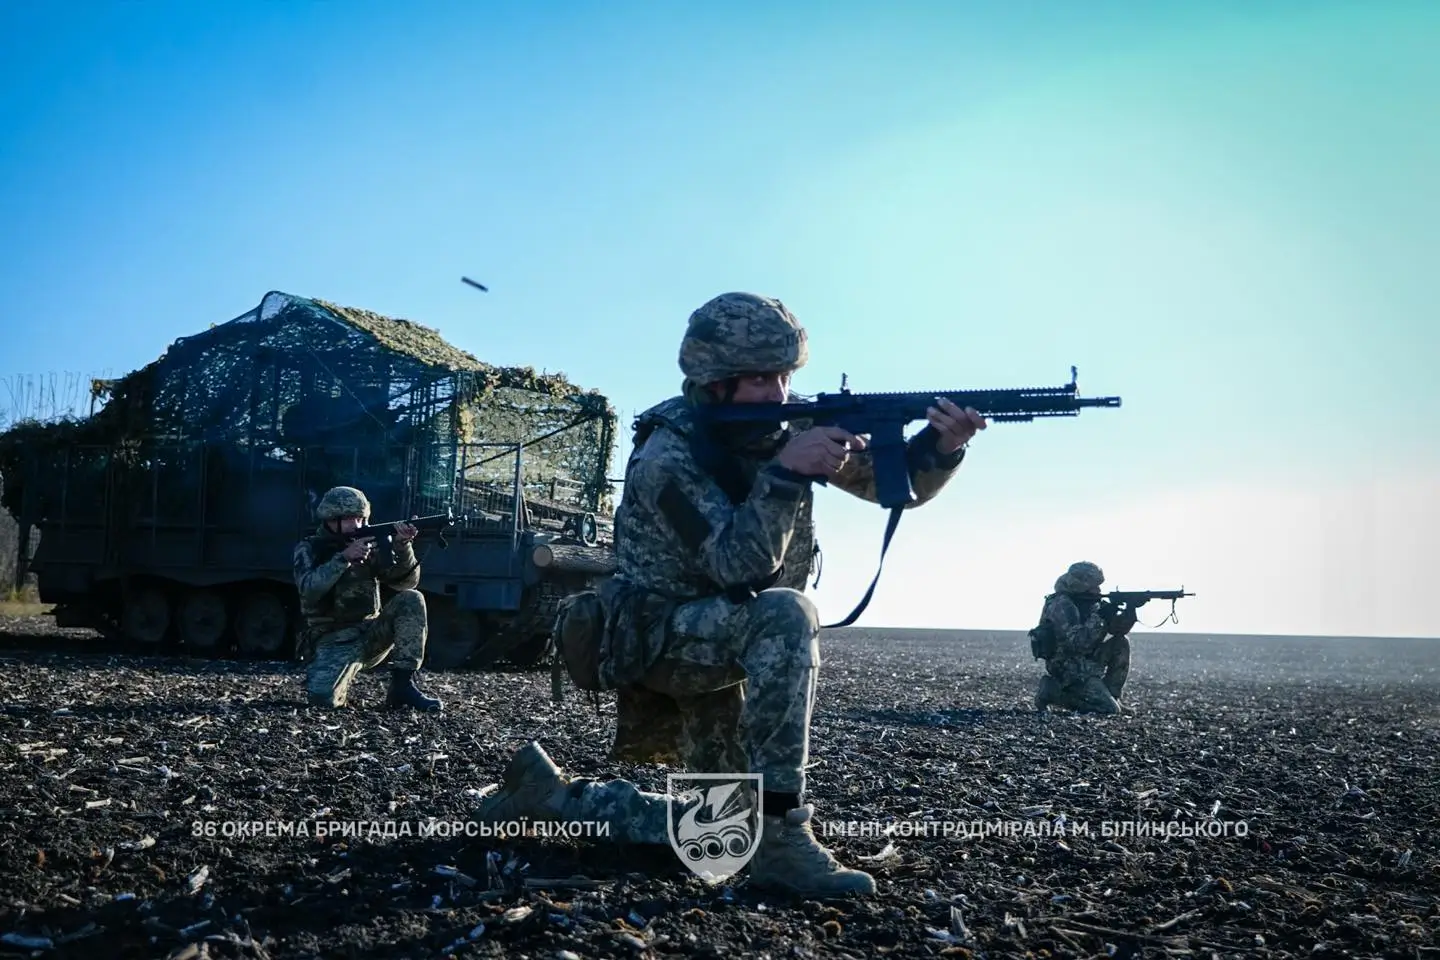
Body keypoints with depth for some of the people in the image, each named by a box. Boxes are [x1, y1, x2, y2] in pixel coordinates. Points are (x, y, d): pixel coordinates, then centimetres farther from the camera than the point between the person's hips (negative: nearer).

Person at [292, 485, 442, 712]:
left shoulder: (369, 546, 7)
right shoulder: (309, 549, -1)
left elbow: (406, 582, -5)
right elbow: (308, 590, -20)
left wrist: (403, 546, -23)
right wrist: (344, 558, -28)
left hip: (369, 634, 4)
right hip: (332, 641, -4)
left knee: (411, 600, -20)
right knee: (322, 697, -31)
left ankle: (402, 685, -20)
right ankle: (344, 674, 8)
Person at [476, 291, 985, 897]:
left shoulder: (791, 428, -3)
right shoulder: (668, 453, -21)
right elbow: (737, 565, -30)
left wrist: (940, 446, -23)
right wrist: (785, 473, -39)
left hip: (722, 643, 7)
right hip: (658, 637, -7)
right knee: (789, 615, -36)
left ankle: (547, 791, 22)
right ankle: (781, 840, -32)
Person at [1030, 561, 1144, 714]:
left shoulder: (1089, 603, 7)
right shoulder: (1061, 607, -19)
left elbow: (1118, 629, 8)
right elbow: (1076, 643, -29)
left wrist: (1130, 609, -10)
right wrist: (1100, 617, -25)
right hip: (1069, 670, -9)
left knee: (1121, 643, 2)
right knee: (1110, 711, -13)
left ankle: (1108, 695, 4)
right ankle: (1056, 692, -4)